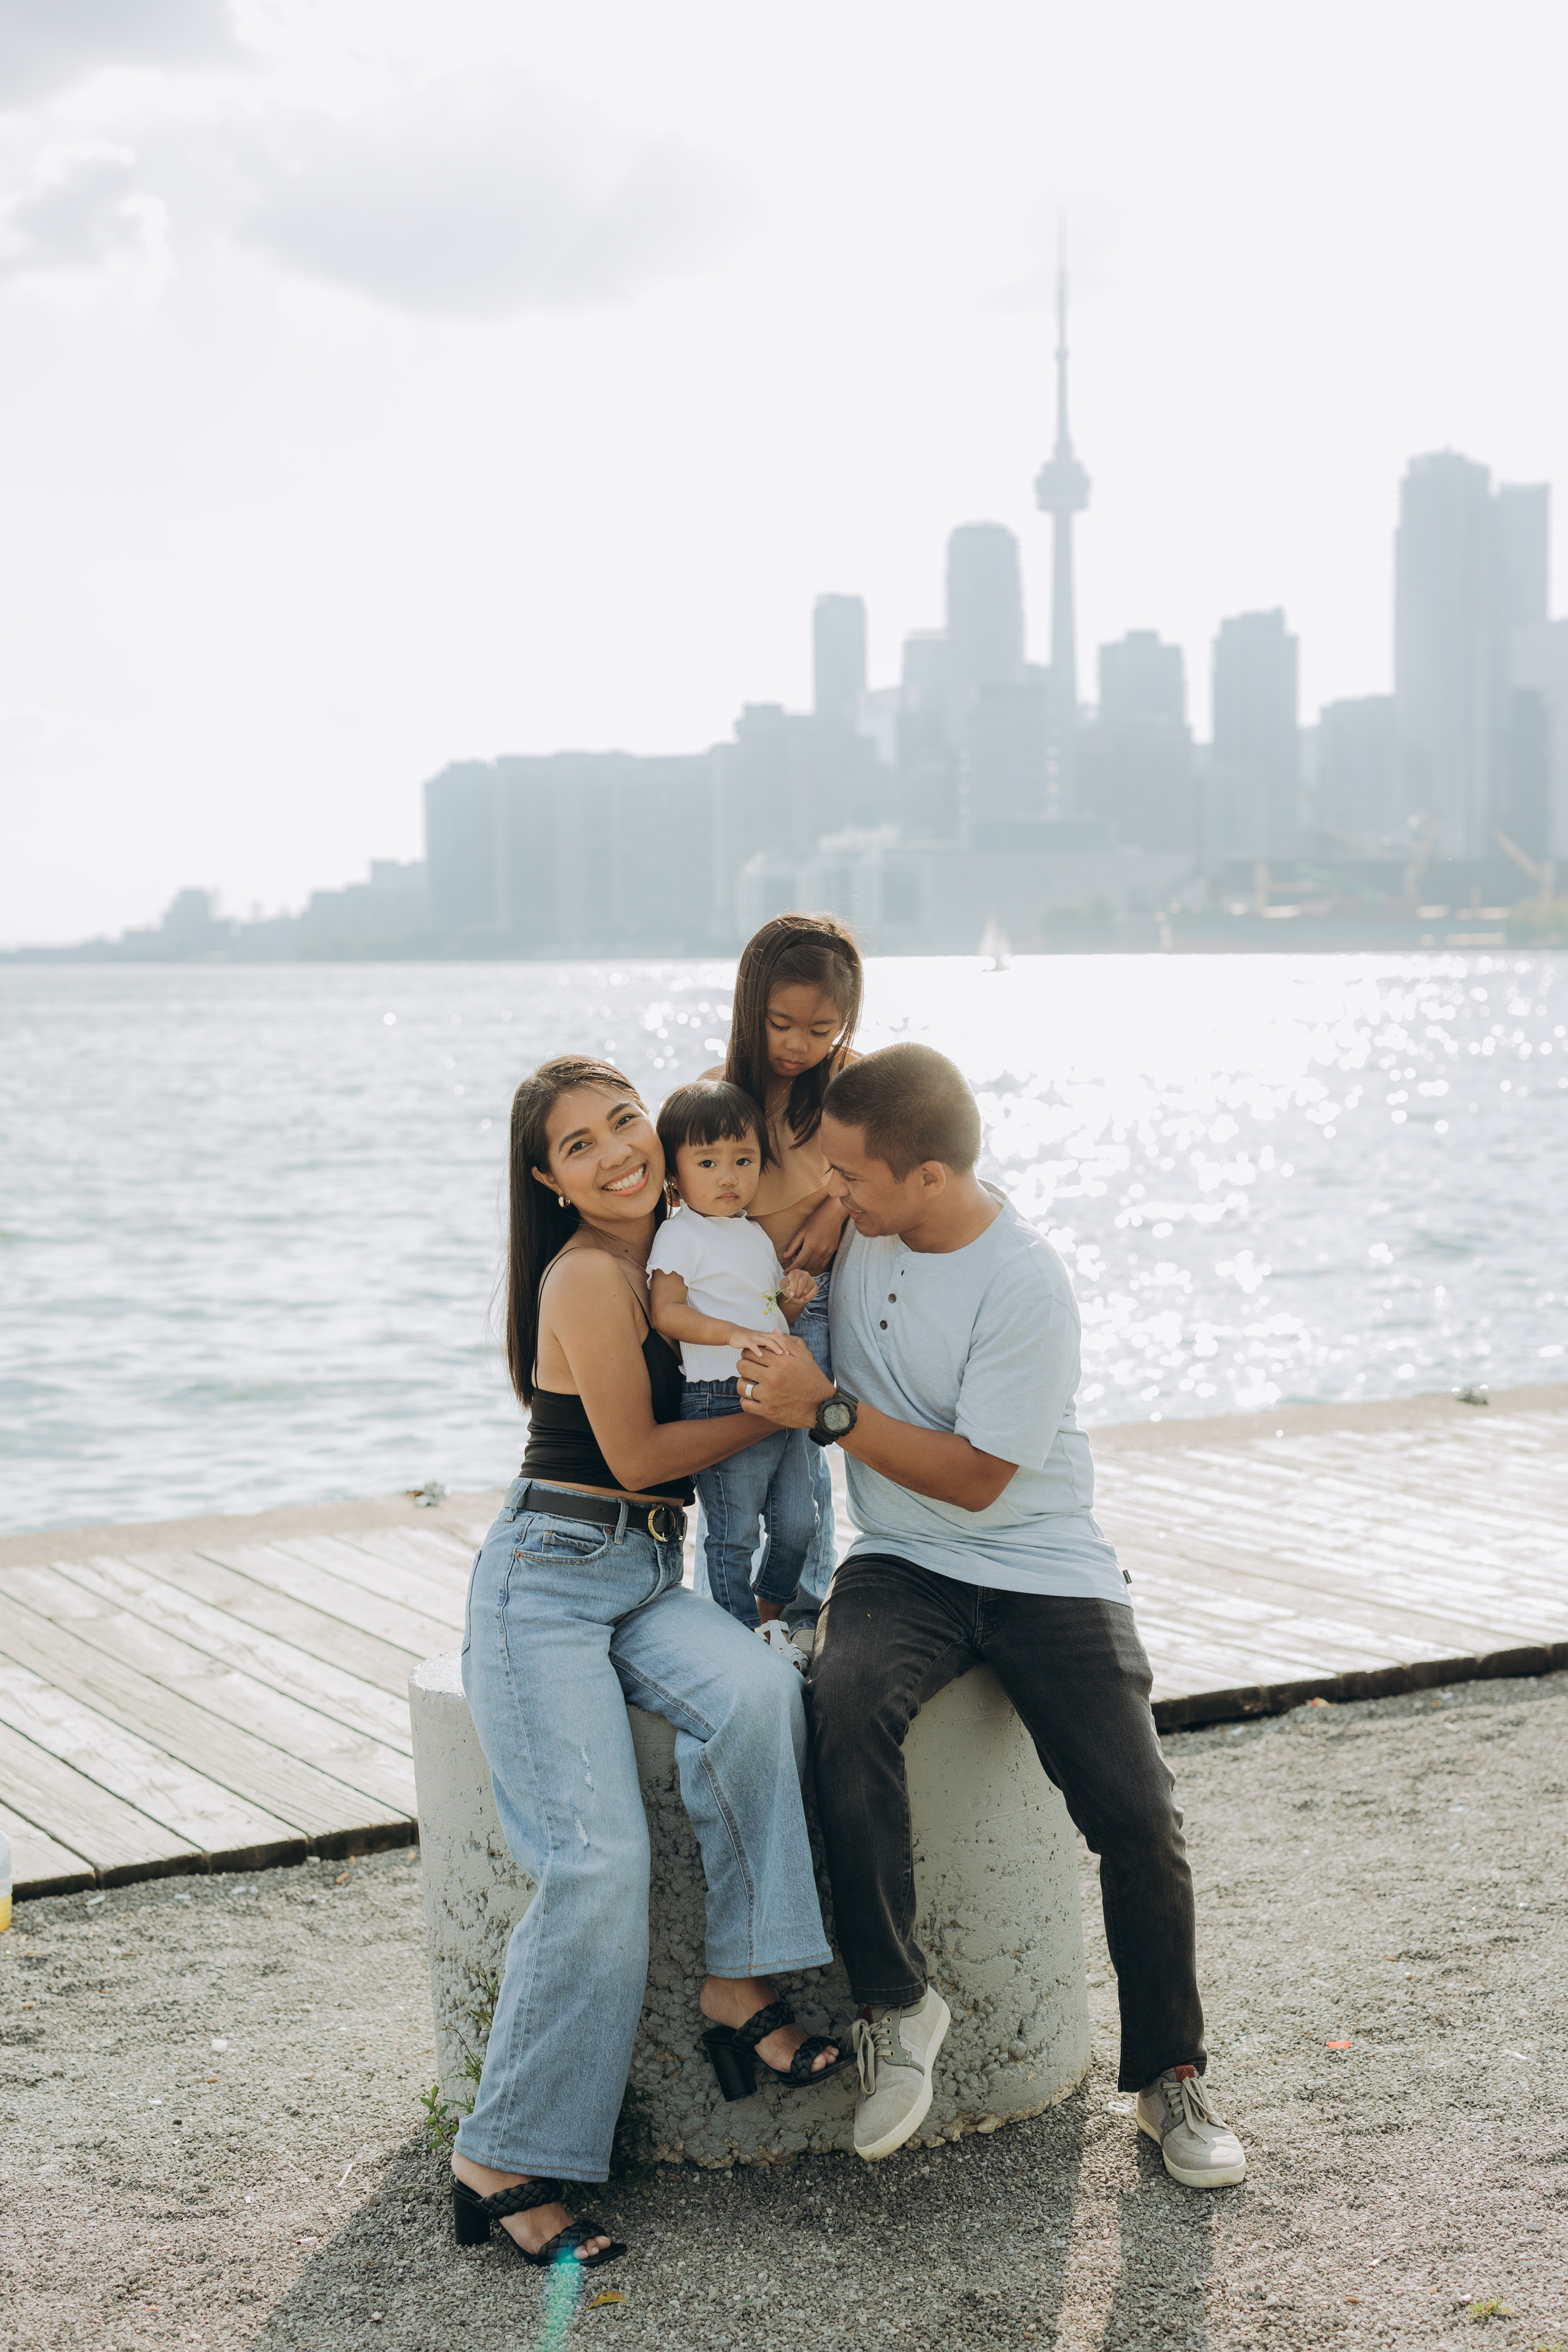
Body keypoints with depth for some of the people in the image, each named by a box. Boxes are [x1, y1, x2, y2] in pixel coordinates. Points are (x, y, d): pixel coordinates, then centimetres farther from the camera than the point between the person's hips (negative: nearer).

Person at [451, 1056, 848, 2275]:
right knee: (602, 1862, -21)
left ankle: (740, 1987, -16)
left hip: (651, 1580, 7)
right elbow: (636, 1453, -9)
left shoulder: (675, 1250, 13)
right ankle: (503, 2163, -12)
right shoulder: (585, 1275, -11)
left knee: (758, 1691, -28)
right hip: (550, 1576, -7)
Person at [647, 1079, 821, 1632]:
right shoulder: (680, 1236, -8)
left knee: (797, 1521, 11)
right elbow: (666, 1312, -17)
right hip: (721, 1404, -8)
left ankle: (772, 1619, 30)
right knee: (734, 1533, -3)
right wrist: (736, 1334, -26)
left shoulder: (757, 1236, 17)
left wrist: (794, 1297, 3)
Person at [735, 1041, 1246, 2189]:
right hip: (901, 1568, 3)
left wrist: (827, 1409, -22)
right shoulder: (856, 1219, -3)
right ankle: (895, 2001, -20)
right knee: (847, 1701, -31)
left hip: (1042, 1567, -3)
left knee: (1139, 1816, -14)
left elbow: (975, 1478, -17)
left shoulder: (1028, 1287, -20)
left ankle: (1170, 2073, 10)